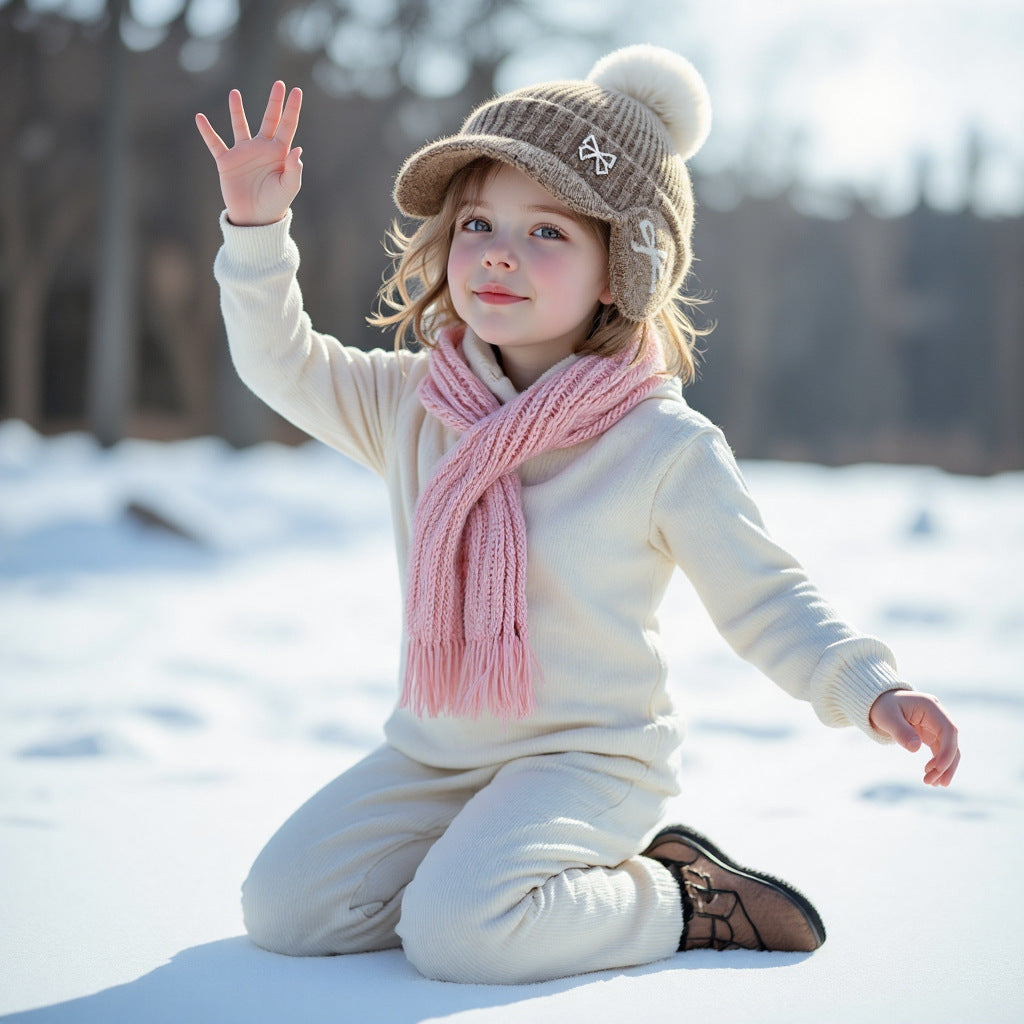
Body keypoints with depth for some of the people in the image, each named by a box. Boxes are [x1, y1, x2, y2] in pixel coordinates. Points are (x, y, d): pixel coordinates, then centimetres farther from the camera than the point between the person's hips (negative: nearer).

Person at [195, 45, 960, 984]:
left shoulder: (667, 448, -12)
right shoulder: (409, 406, 2)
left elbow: (766, 602, -8)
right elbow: (285, 366, 9)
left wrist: (872, 690, -24)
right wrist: (257, 227, -6)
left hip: (587, 762, -6)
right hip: (433, 755, 6)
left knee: (456, 931, -29)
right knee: (283, 908, -6)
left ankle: (675, 904, -1)